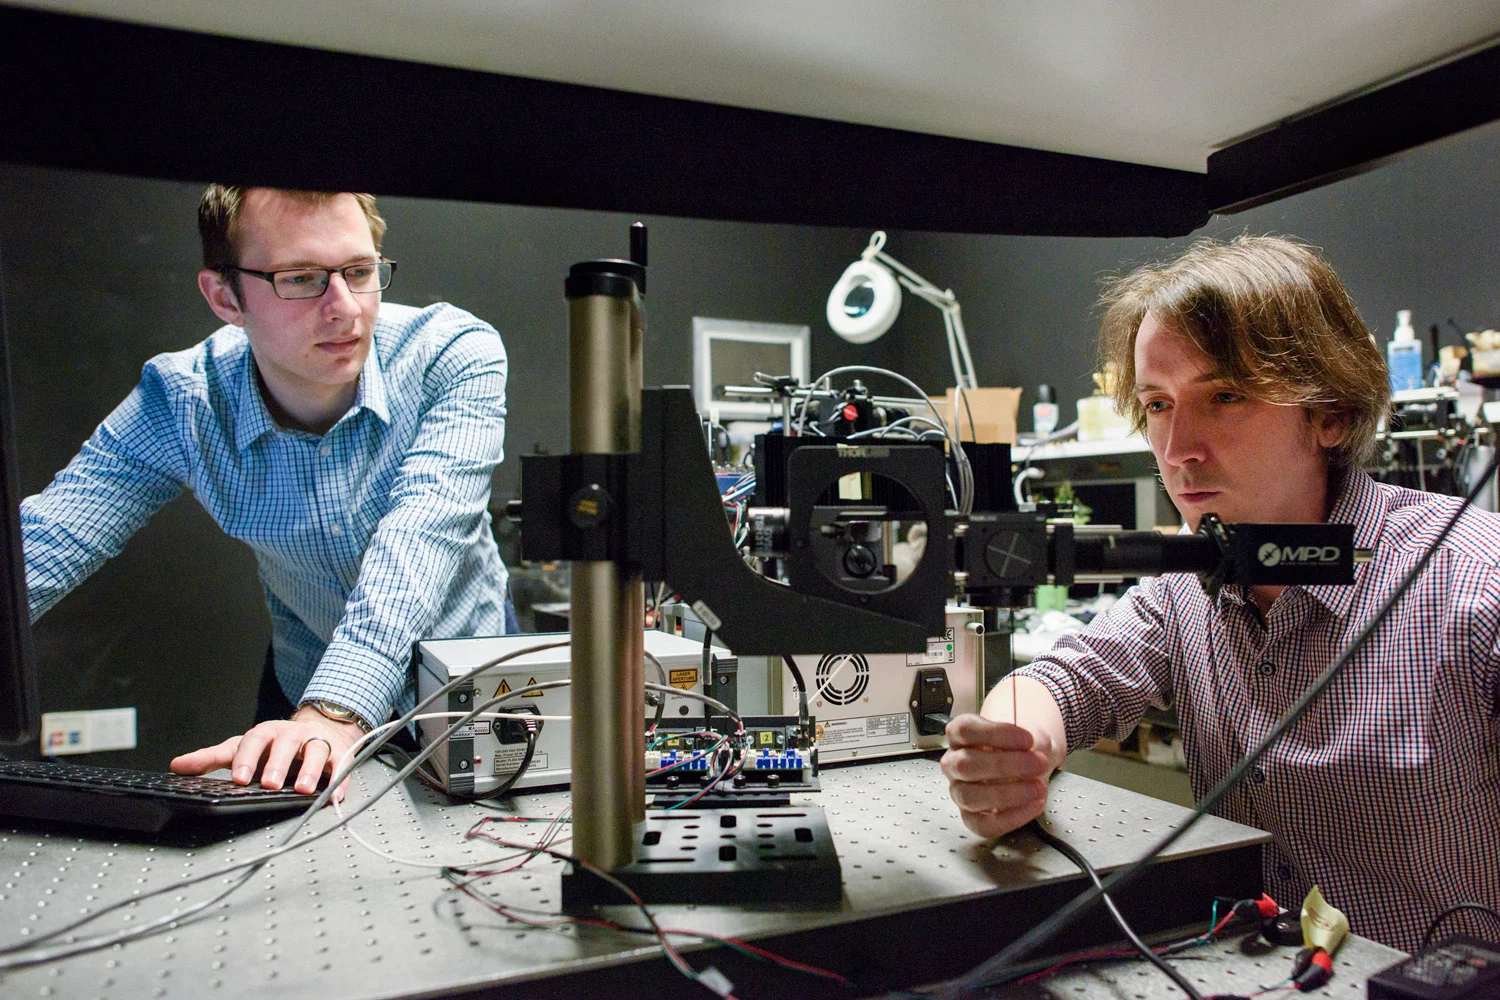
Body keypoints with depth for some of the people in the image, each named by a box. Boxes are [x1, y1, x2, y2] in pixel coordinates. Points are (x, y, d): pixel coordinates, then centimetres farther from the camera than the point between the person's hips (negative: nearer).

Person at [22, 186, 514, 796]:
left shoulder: (457, 355, -20)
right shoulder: (180, 404, -13)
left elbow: (420, 534, -33)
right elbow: (33, 552, -16)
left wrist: (335, 711, -46)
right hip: (301, 690, 2)